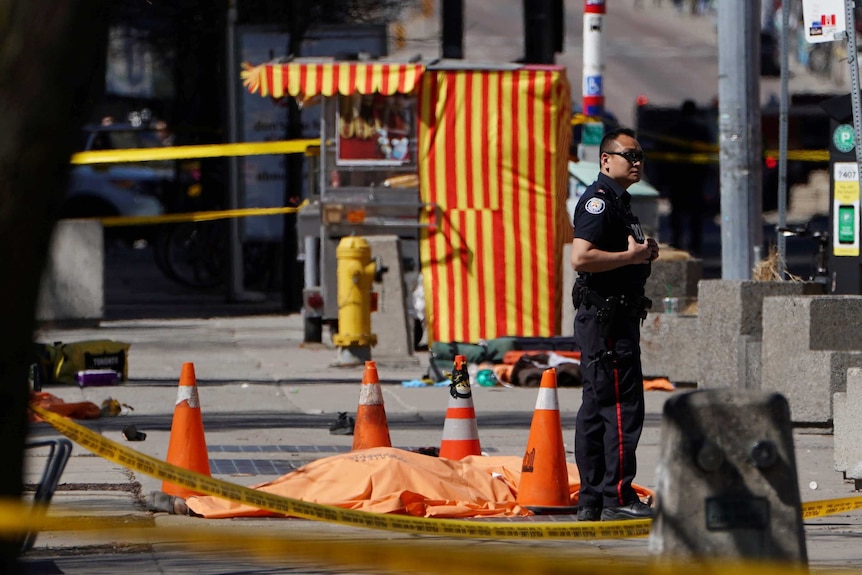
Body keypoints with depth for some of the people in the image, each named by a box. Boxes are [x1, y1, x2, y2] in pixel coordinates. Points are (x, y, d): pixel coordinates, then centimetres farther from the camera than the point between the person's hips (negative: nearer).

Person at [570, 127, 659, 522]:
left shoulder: (617, 201, 20)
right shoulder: (599, 200, -13)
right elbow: (581, 257, -25)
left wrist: (644, 254, 12)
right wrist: (631, 256, -18)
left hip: (616, 316, 11)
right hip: (605, 316, -11)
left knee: (597, 409, 11)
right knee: (622, 408, -11)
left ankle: (591, 500, 14)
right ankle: (617, 498, -10)